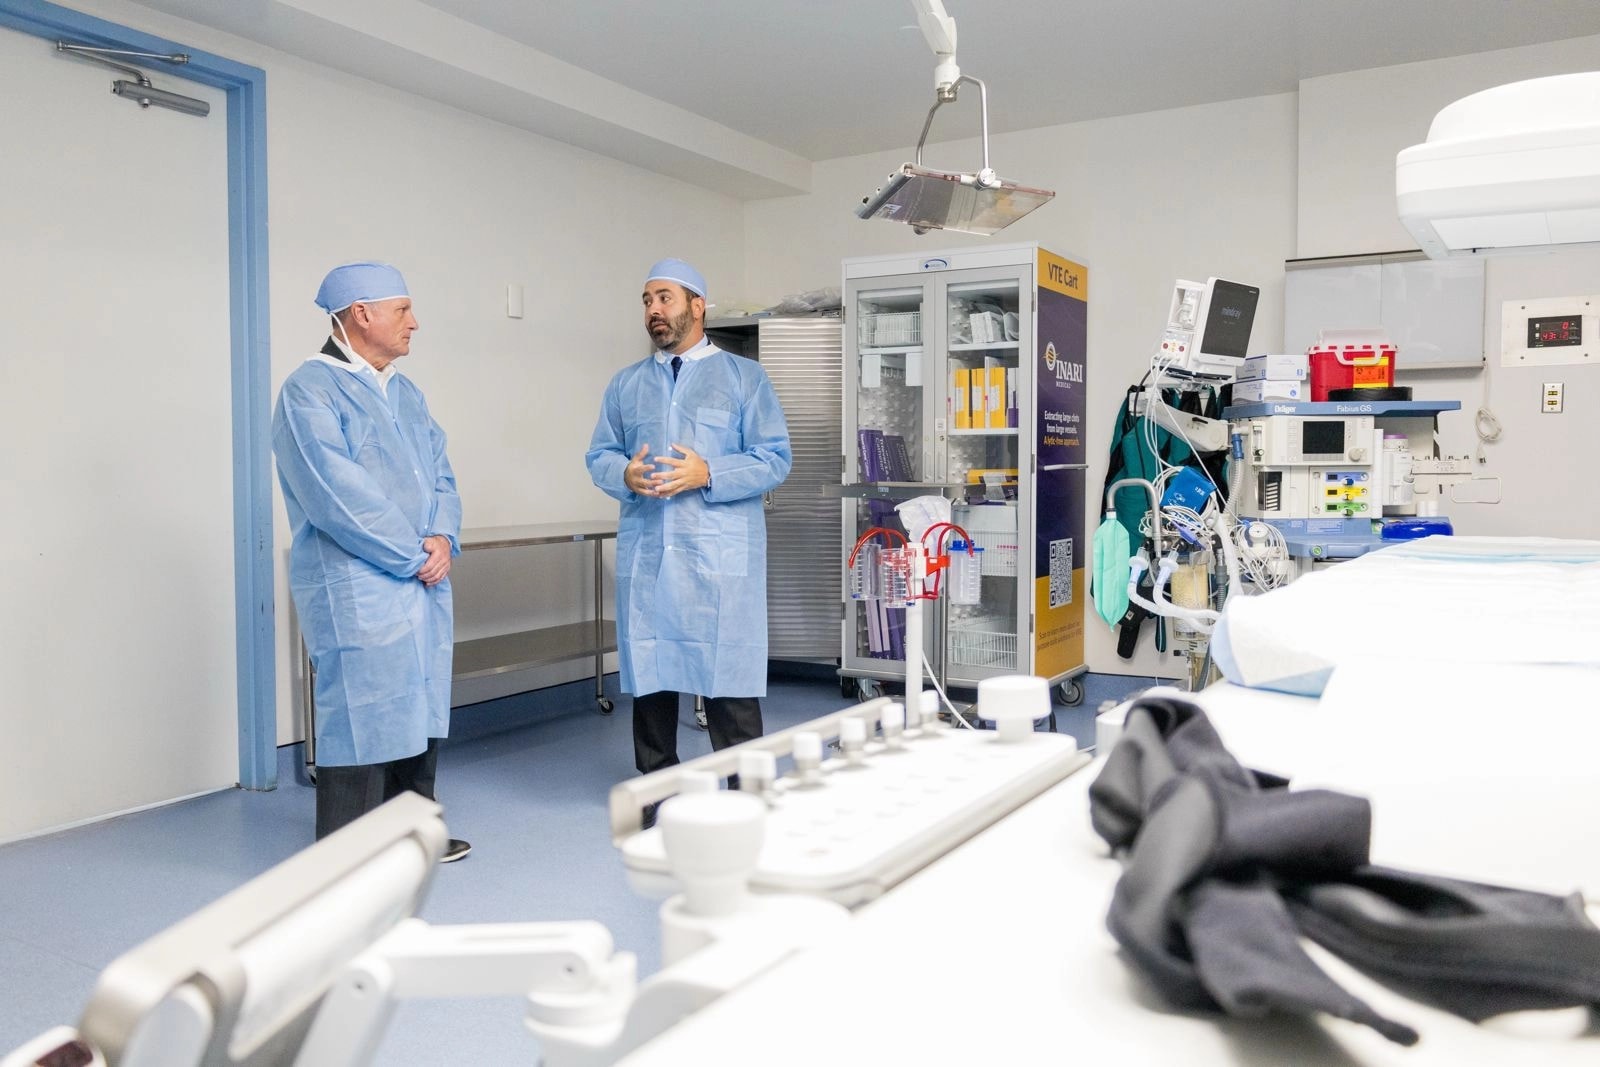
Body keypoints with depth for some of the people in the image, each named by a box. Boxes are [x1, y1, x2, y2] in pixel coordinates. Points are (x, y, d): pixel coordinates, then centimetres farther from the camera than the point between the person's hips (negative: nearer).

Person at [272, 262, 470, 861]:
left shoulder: (406, 393, 16)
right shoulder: (310, 391, -10)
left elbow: (440, 474, 13)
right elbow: (339, 498, -19)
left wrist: (444, 537, -6)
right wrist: (414, 556, -14)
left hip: (424, 586, 8)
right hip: (357, 593, -8)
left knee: (420, 713, 16)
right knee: (363, 721, -3)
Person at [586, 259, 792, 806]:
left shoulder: (744, 376, 5)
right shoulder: (625, 384, 17)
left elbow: (775, 459, -2)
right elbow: (599, 455, 13)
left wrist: (707, 474, -15)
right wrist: (625, 474, -9)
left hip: (722, 556, -4)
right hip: (645, 554, 4)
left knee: (727, 674, -4)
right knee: (649, 674, 10)